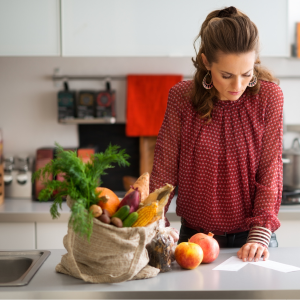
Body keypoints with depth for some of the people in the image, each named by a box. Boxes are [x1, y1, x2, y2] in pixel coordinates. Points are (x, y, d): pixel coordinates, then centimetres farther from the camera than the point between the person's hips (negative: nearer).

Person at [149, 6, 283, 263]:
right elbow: (164, 170, -4)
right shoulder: (181, 97, -7)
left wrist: (260, 236, -15)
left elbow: (270, 171, -7)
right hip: (194, 237, 1)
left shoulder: (269, 96, -8)